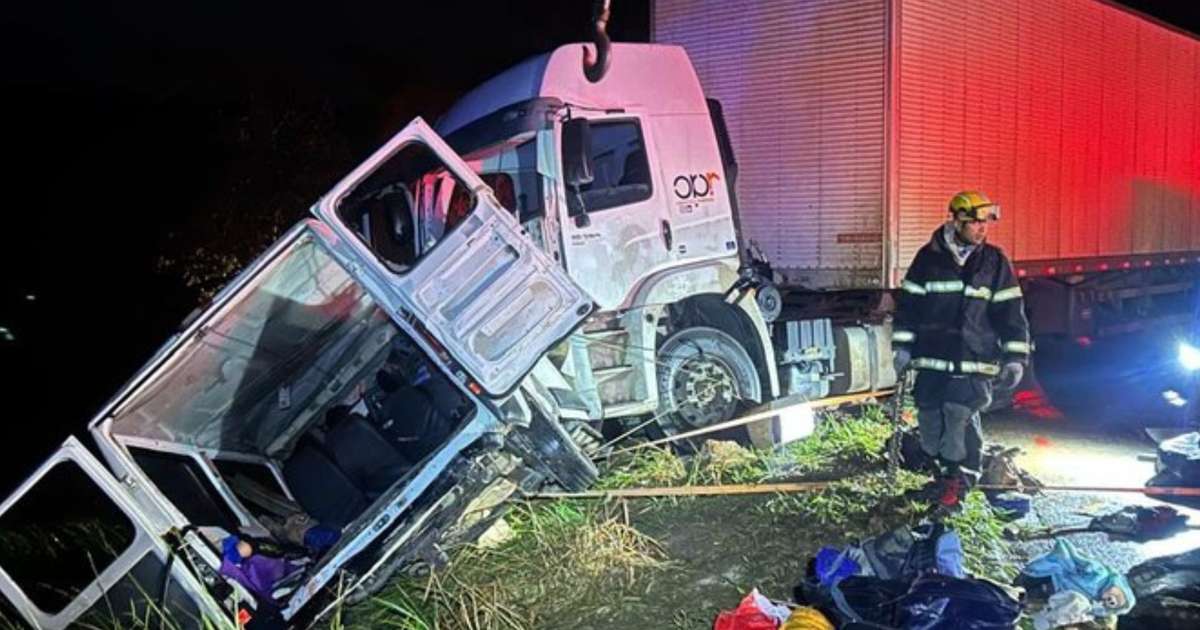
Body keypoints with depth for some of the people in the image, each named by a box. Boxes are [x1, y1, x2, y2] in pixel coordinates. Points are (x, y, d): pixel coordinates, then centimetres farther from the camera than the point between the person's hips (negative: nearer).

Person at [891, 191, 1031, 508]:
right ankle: (943, 472, 25)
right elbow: (909, 303, 7)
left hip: (974, 362, -1)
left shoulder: (994, 261, 4)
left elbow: (1010, 311, 5)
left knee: (961, 416, -14)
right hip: (932, 358, 2)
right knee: (930, 421, 5)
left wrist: (1014, 357, 1)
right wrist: (902, 346, 3)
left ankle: (960, 478, 3)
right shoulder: (929, 257, 4)